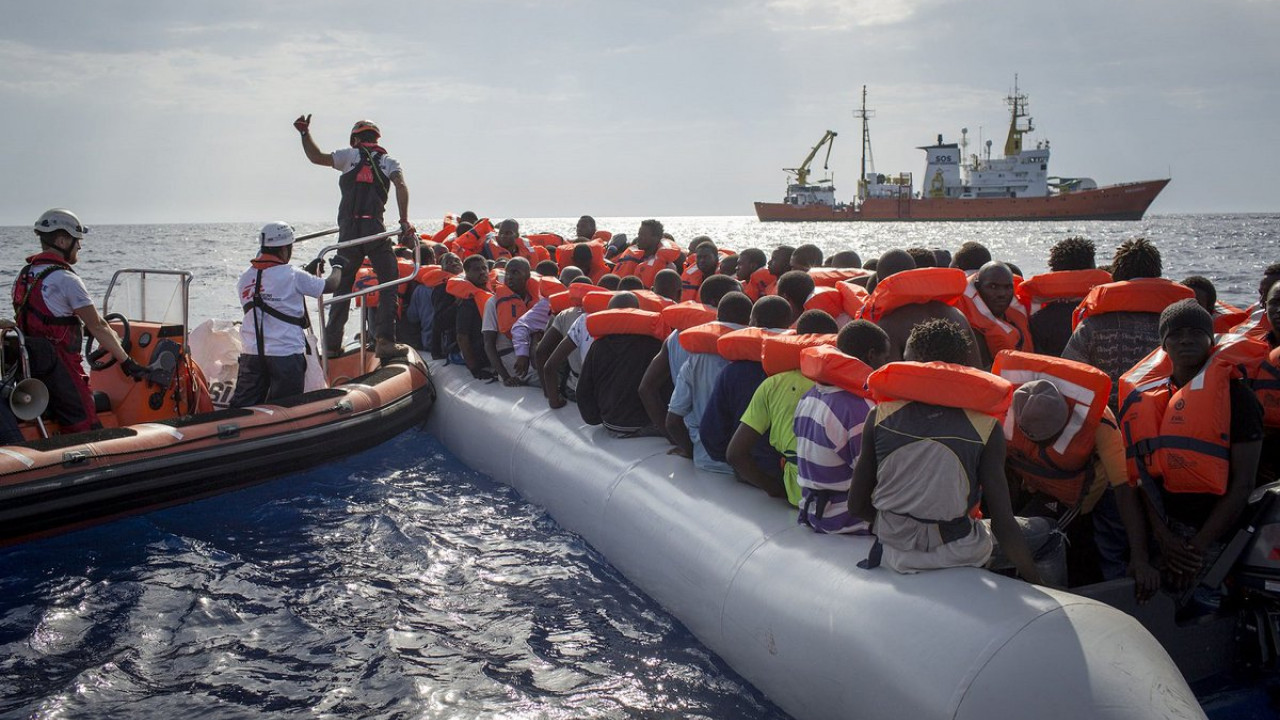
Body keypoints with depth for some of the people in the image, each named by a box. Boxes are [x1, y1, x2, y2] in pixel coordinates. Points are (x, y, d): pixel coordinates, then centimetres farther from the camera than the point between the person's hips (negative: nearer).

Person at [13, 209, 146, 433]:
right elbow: (97, 326, -14)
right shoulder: (66, 280, -15)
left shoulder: (25, 274, 11)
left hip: (28, 363, 9)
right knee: (86, 430, -7)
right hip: (58, 366, -9)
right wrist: (126, 361, -9)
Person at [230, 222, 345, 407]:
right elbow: (330, 285, 1)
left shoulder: (245, 278, 8)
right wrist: (337, 267, 22)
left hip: (251, 355, 5)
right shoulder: (292, 275, -9)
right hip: (286, 355, -5)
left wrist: (309, 272, 25)